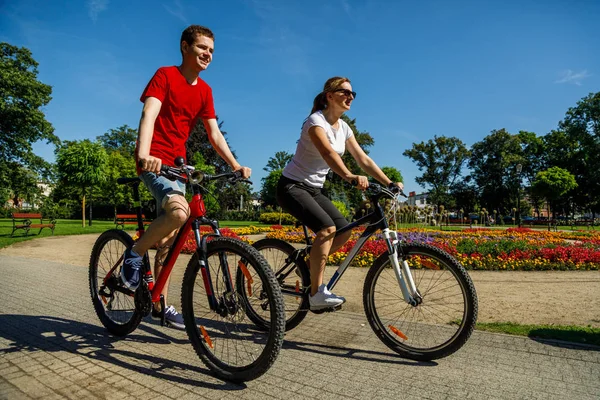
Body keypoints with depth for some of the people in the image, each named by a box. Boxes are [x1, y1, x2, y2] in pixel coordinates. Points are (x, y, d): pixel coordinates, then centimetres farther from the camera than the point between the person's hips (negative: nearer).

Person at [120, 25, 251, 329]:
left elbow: (214, 133, 9)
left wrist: (236, 165, -3)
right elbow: (149, 115, -21)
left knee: (168, 238, 8)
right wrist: (144, 155, -38)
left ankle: (160, 305, 20)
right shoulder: (165, 75, -6)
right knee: (179, 211, -34)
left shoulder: (205, 90, 12)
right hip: (154, 162, -6)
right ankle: (135, 254, -5)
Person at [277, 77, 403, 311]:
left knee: (344, 231, -5)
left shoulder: (343, 127, 7)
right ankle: (317, 293, -18)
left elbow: (363, 159, 2)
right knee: (327, 228, -27)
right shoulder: (316, 121, -16)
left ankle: (308, 266, 13)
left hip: (315, 189, 8)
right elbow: (327, 152, -36)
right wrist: (349, 177, -53)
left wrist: (389, 183, -9)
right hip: (292, 186, -8)